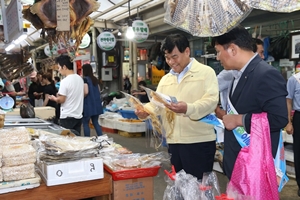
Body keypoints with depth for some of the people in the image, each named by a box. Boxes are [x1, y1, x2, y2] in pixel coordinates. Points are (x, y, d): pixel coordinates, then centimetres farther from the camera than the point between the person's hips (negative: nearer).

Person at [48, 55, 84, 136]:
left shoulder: (65, 81, -16)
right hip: (78, 115, 7)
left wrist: (54, 98, 5)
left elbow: (61, 100, -15)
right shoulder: (80, 78, 7)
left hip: (67, 117, -7)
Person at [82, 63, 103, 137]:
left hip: (88, 104, -7)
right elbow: (98, 91, 18)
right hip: (96, 104, 7)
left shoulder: (85, 79, -12)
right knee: (96, 122, 13)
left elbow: (86, 92, -22)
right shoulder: (95, 79, 11)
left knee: (85, 123, 4)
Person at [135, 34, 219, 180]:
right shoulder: (165, 79, 17)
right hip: (174, 142, 6)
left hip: (199, 142, -5)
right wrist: (145, 111, -11)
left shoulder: (206, 72, -2)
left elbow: (211, 101, -15)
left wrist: (188, 108, -33)